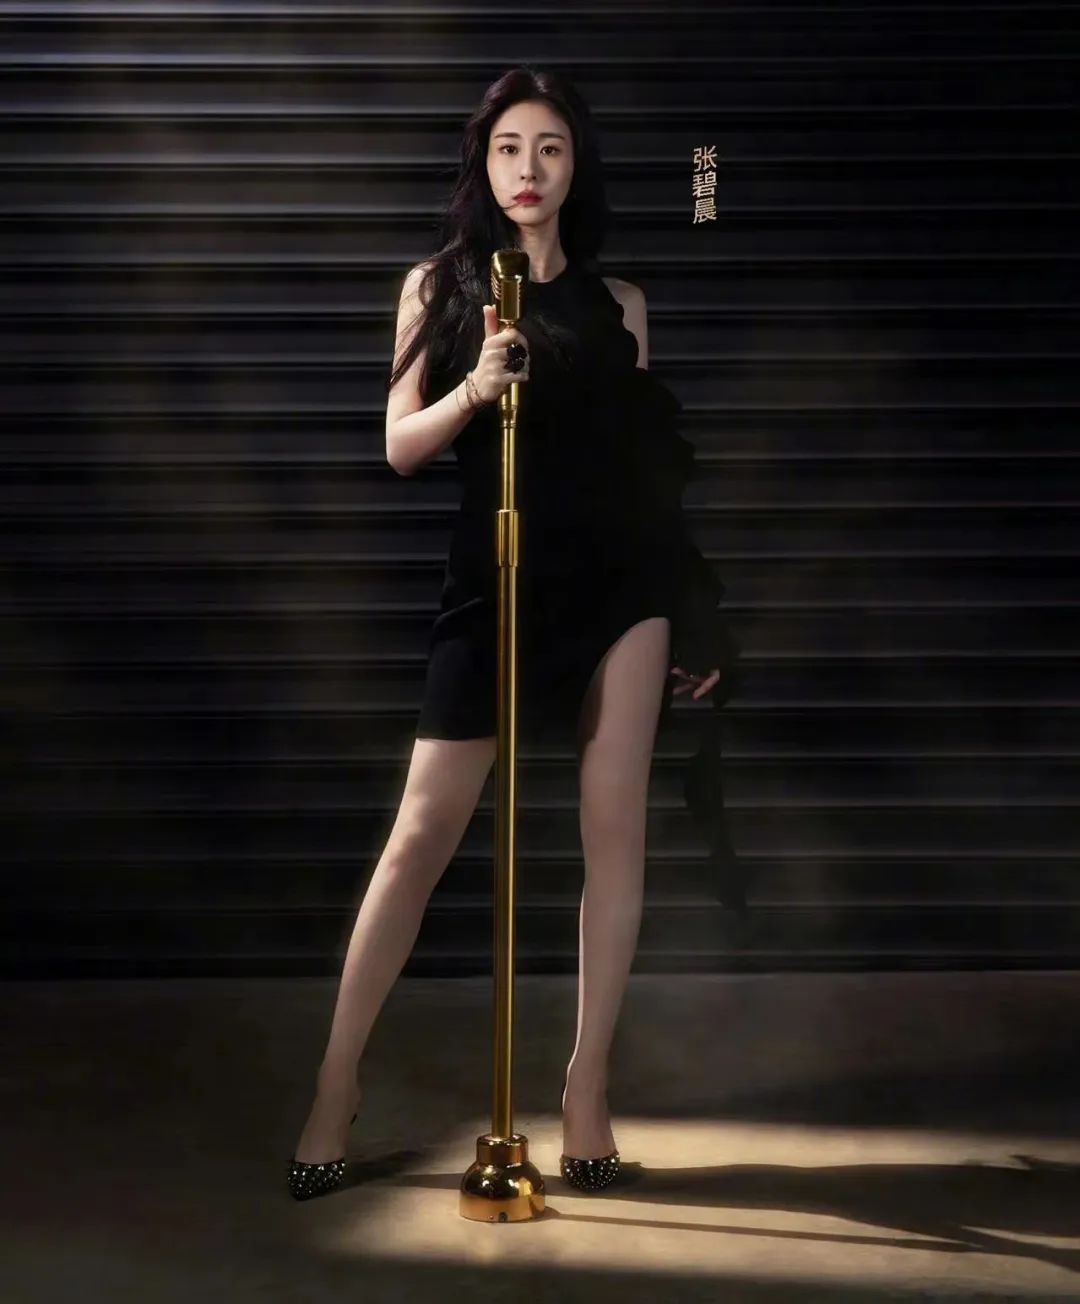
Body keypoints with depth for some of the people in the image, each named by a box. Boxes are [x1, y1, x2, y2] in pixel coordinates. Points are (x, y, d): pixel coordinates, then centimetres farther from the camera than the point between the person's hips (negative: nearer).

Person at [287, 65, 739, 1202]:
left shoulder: (618, 301, 9)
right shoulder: (437, 286, 5)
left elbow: (649, 449, 13)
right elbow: (402, 448, 0)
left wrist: (696, 613, 10)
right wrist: (472, 388, -21)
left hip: (620, 575, 2)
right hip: (497, 576, -2)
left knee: (614, 829, 0)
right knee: (420, 839, -2)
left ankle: (587, 1089, 10)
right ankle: (337, 1083, 10)